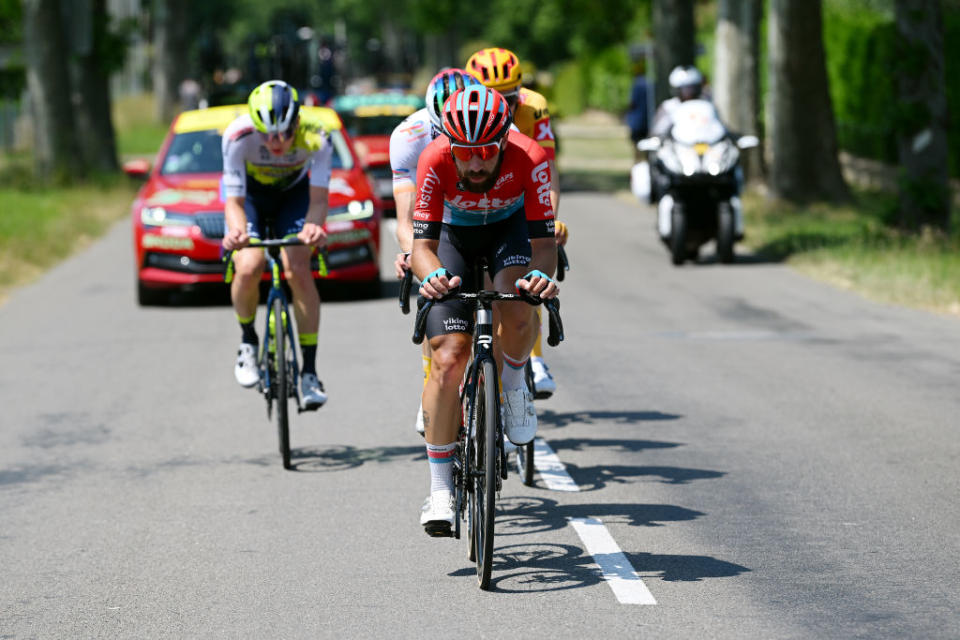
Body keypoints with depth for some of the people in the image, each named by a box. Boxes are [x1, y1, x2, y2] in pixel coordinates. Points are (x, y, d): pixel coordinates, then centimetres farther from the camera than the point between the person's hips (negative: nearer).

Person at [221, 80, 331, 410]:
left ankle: (309, 372, -12)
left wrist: (314, 225, -57)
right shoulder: (239, 136, -35)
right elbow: (234, 200, -32)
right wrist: (236, 230, -53)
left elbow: (318, 198, -34)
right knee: (249, 268, -23)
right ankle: (248, 341, 6)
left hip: (294, 194, 0)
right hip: (250, 193, 0)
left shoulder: (315, 139, -34)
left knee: (298, 272, -19)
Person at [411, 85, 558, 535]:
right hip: (454, 233, 0)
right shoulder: (435, 161, -33)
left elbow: (544, 240, -32)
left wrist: (541, 275, -54)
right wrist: (431, 275, -54)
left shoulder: (529, 159, -33)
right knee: (449, 360, -13)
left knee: (516, 312, -33)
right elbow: (423, 243, -32)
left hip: (510, 227, 0)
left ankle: (513, 386, 1)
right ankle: (440, 489, -4)